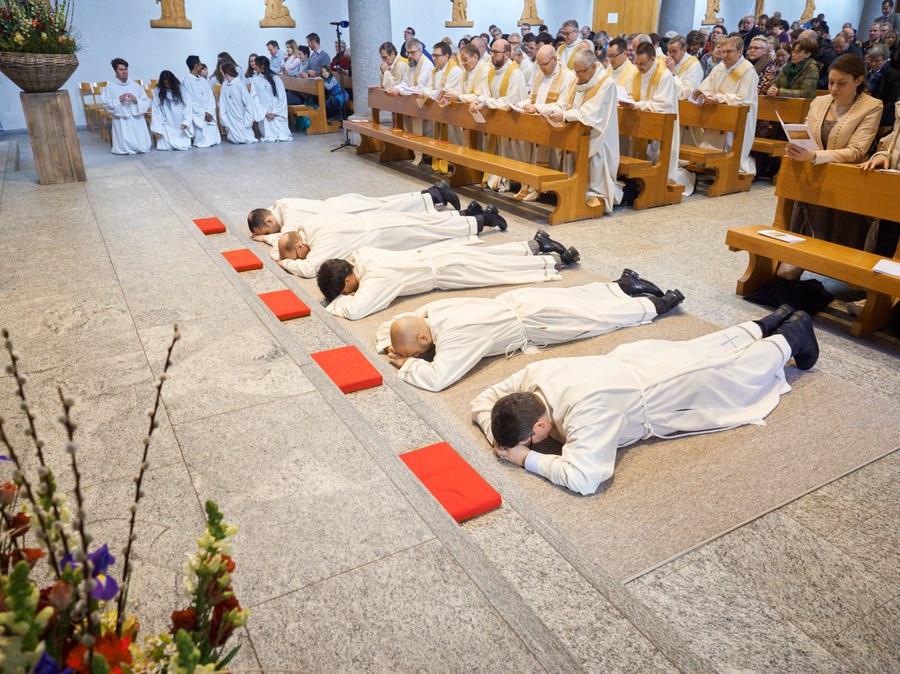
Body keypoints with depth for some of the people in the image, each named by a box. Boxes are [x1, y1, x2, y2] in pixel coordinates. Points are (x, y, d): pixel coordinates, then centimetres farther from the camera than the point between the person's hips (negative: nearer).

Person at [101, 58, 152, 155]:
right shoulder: (110, 87, 1)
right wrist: (118, 100, -16)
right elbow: (105, 103, -4)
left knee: (143, 147, -8)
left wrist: (137, 100, -12)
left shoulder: (136, 85, 9)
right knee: (127, 149, -14)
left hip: (137, 119, 2)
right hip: (121, 121, -2)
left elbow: (146, 103, 7)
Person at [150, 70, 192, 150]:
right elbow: (156, 111, 0)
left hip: (181, 126, 0)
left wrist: (186, 122, -15)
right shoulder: (158, 92, 2)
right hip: (166, 127, 0)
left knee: (184, 146, -18)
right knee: (166, 146, -18)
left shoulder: (181, 90, 2)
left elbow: (187, 107, 0)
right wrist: (158, 129, -8)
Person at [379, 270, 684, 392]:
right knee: (577, 297, 28)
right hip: (517, 302, 7)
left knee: (598, 316, 11)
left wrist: (408, 364, -30)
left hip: (531, 320, -7)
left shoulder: (453, 336, -36)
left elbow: (437, 379, -47)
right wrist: (391, 344, -12)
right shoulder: (429, 311, -11)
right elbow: (396, 320, 7)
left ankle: (658, 303, 27)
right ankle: (624, 284, 44)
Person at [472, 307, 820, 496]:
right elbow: (482, 401, -11)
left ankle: (793, 333, 47)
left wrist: (526, 458, -44)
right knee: (712, 348, 31)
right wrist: (498, 437, -28)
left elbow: (583, 478, -54)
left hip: (670, 386, -6)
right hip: (636, 357, 6)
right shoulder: (533, 374, -25)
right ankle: (770, 322, 54)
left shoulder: (585, 410, -46)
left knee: (740, 369, 23)